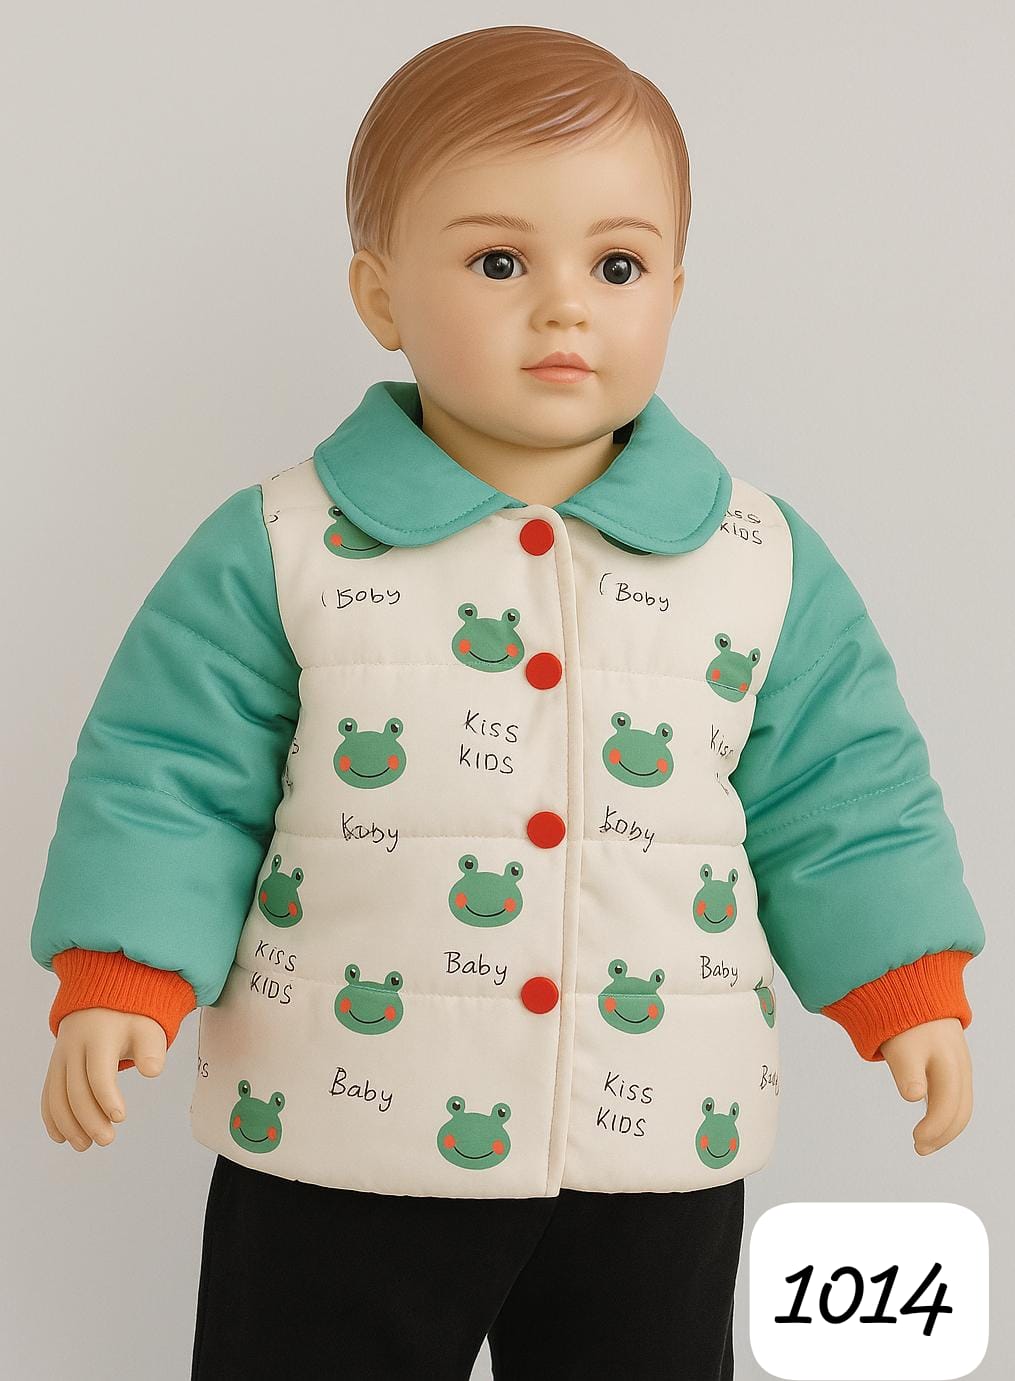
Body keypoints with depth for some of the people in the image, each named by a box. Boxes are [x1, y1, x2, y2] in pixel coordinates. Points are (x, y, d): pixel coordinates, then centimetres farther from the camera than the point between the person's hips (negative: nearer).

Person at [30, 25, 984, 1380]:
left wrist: (909, 993, 1)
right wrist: (121, 987, -13)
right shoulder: (281, 553, -6)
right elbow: (171, 780, -3)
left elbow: (841, 795, 6)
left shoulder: (766, 561, 0)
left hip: (660, 1146, 2)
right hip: (337, 1144, -1)